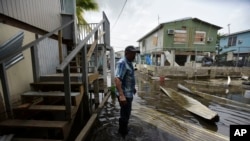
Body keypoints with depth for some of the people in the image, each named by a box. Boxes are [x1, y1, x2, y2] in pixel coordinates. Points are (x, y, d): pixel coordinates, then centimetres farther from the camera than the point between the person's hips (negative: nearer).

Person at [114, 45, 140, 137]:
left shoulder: (129, 63, 9)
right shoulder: (122, 63, -22)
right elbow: (117, 79, -32)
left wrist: (133, 88, 25)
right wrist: (121, 95, -36)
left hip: (128, 93, 10)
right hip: (124, 94, -10)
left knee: (126, 113, 26)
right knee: (125, 114, 7)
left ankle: (124, 129, 49)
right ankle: (123, 134, 31)